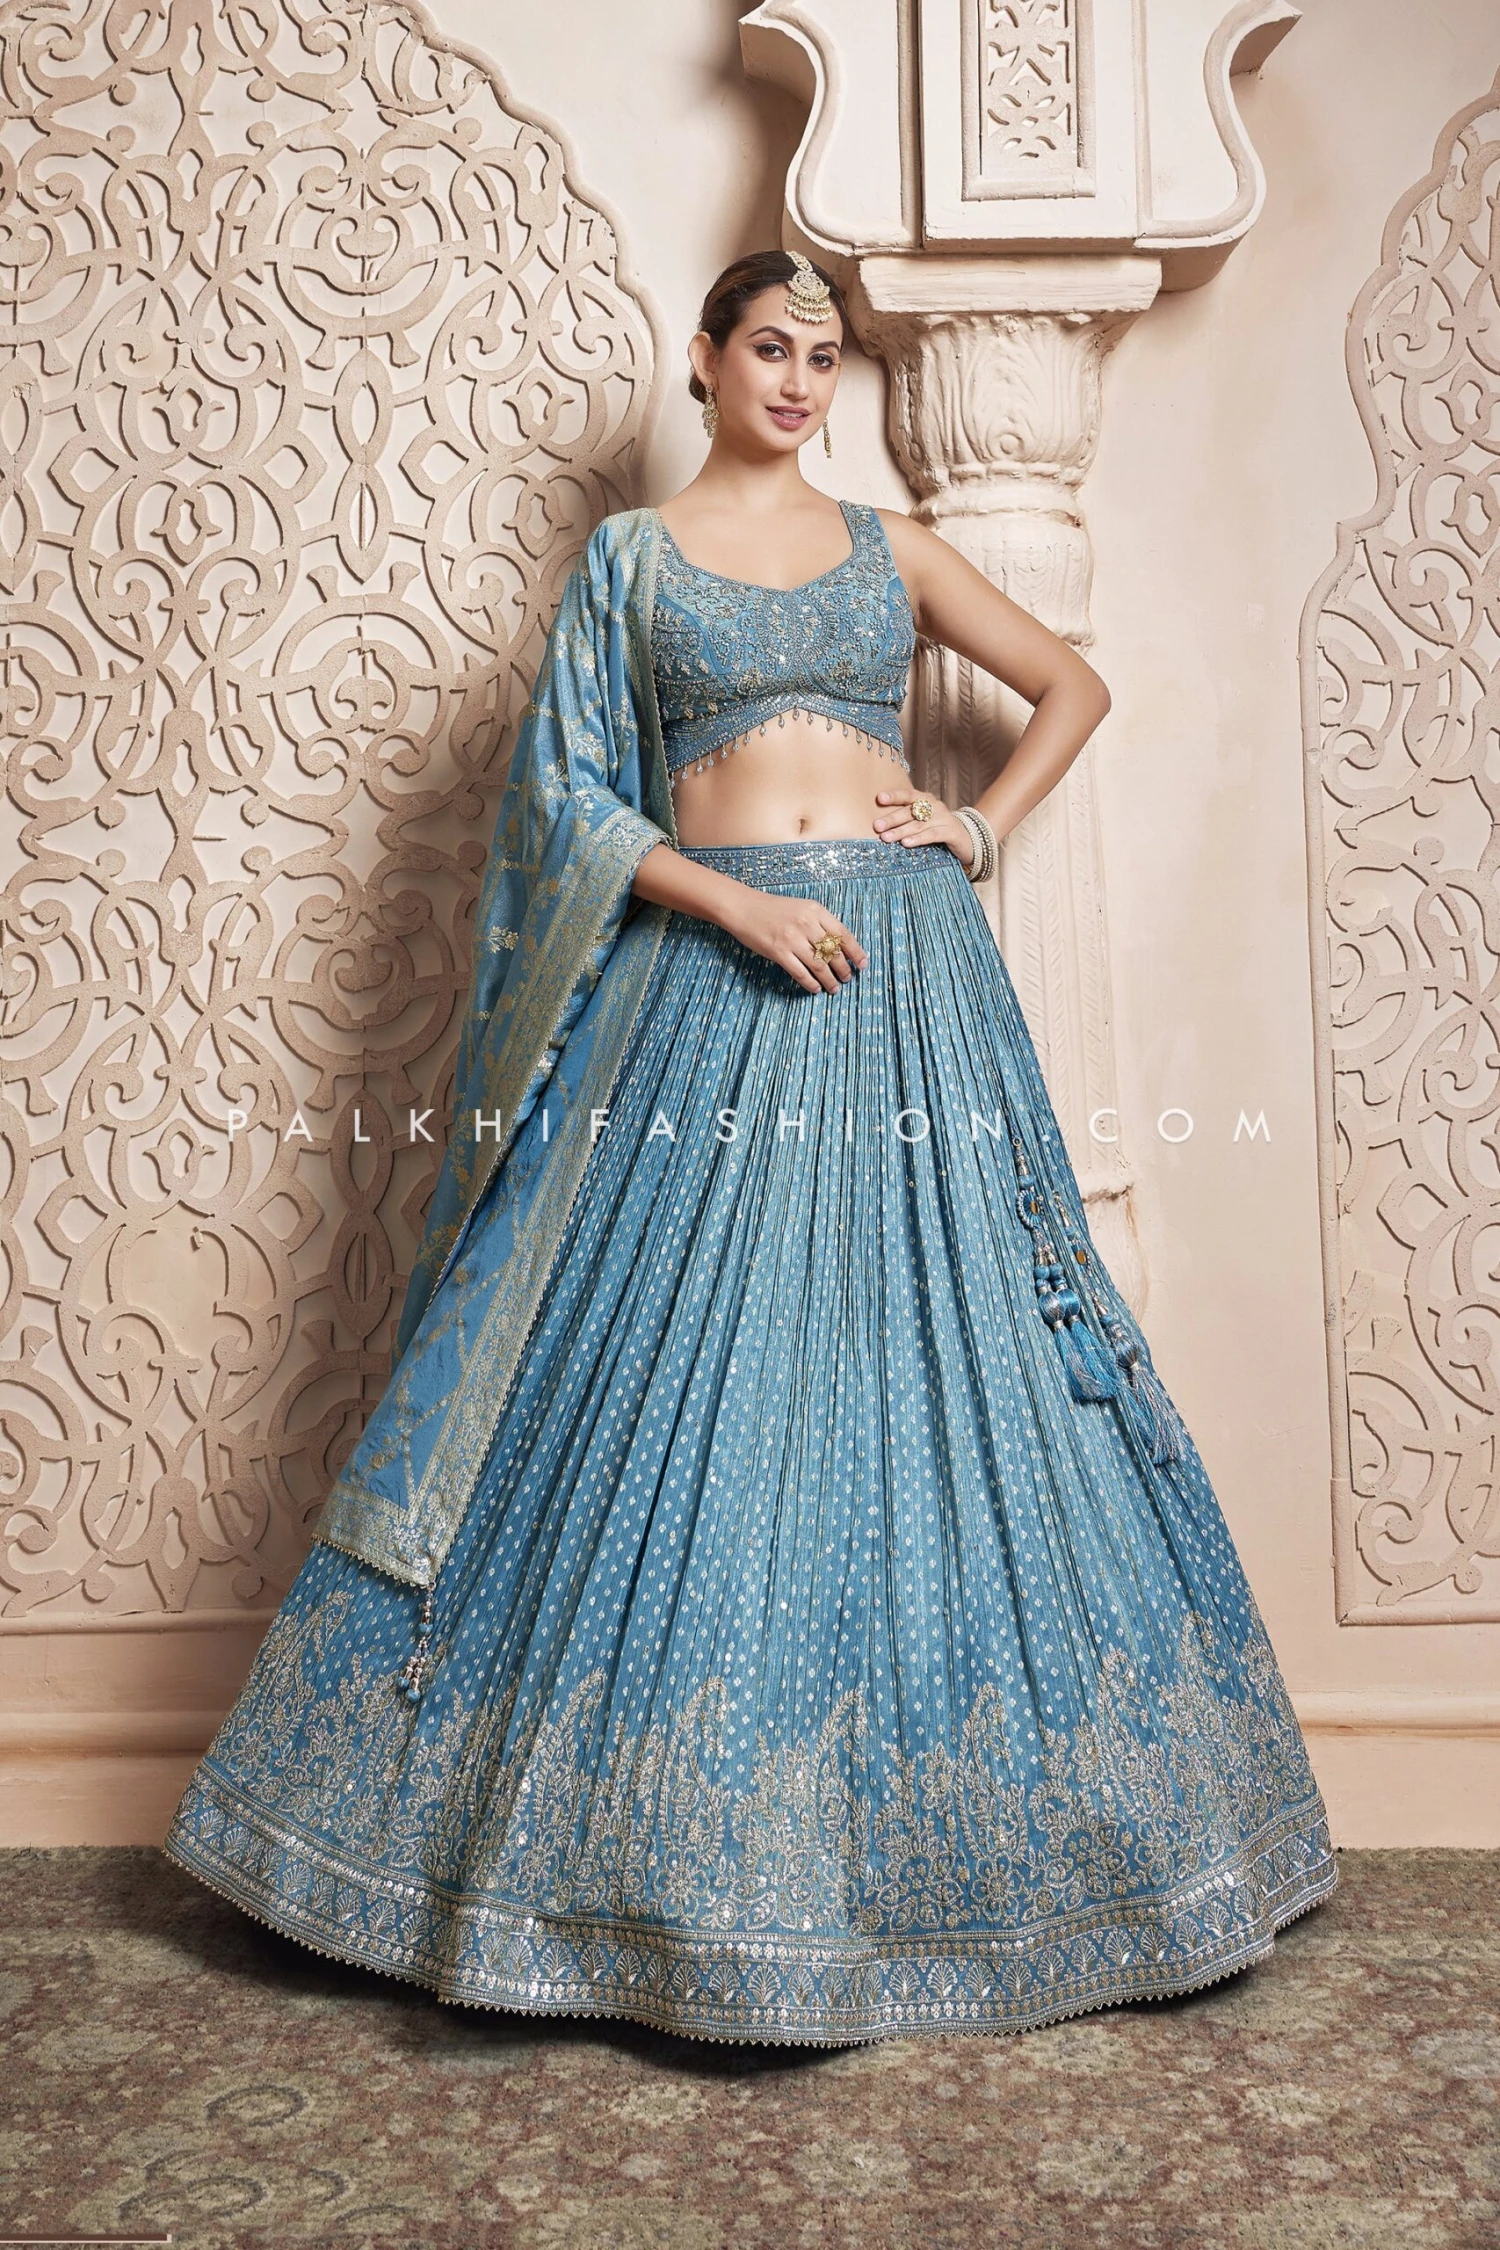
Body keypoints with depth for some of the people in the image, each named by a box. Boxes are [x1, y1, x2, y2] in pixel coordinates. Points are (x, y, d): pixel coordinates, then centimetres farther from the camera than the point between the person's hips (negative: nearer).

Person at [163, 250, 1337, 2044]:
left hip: (904, 977, 2)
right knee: (683, 1381, -4)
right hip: (706, 976, -2)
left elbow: (1073, 685, 23)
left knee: (933, 1364, 1)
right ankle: (672, 1848, 12)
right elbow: (570, 798, 1)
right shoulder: (628, 559, 9)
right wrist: (739, 904, -12)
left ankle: (924, 1836, 17)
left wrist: (984, 825, 7)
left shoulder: (889, 547, 16)